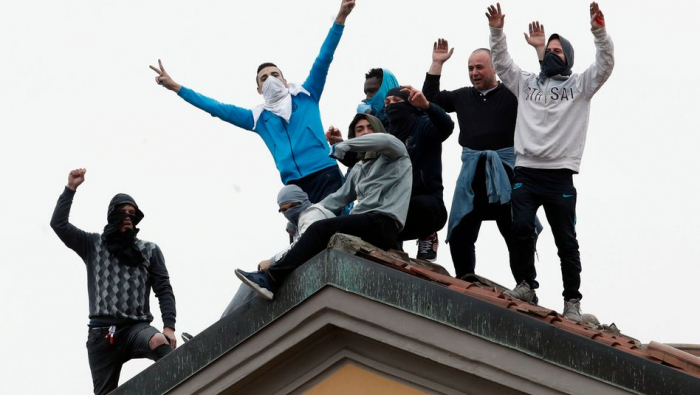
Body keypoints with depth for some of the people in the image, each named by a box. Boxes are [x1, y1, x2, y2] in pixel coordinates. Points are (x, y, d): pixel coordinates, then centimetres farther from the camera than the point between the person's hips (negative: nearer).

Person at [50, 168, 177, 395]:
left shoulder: (149, 251, 12)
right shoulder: (93, 245, 13)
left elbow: (164, 290, 8)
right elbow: (59, 224, 3)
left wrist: (169, 326, -5)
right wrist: (71, 189, -3)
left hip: (137, 327, -1)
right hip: (101, 333, 1)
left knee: (160, 343, -36)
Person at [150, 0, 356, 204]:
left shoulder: (305, 95, 17)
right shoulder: (257, 118, 21)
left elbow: (323, 60, 12)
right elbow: (218, 109, 24)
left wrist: (340, 18, 5)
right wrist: (176, 87, 24)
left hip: (325, 173, -2)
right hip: (295, 184, 2)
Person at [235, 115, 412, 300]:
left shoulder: (395, 154, 7)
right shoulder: (358, 170, 30)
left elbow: (386, 139, -16)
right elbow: (339, 198, 27)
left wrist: (343, 146, -10)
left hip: (384, 224, -8)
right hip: (364, 223, 8)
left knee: (321, 229, -22)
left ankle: (271, 279, -29)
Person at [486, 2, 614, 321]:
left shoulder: (579, 85, 9)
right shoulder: (526, 82, 18)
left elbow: (605, 65, -4)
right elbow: (501, 63, 12)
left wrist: (599, 32, -19)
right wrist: (497, 31, -3)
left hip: (559, 175, -2)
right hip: (525, 171, 2)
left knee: (566, 240, 2)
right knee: (521, 227, -16)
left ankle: (572, 300, 8)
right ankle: (527, 283, 0)